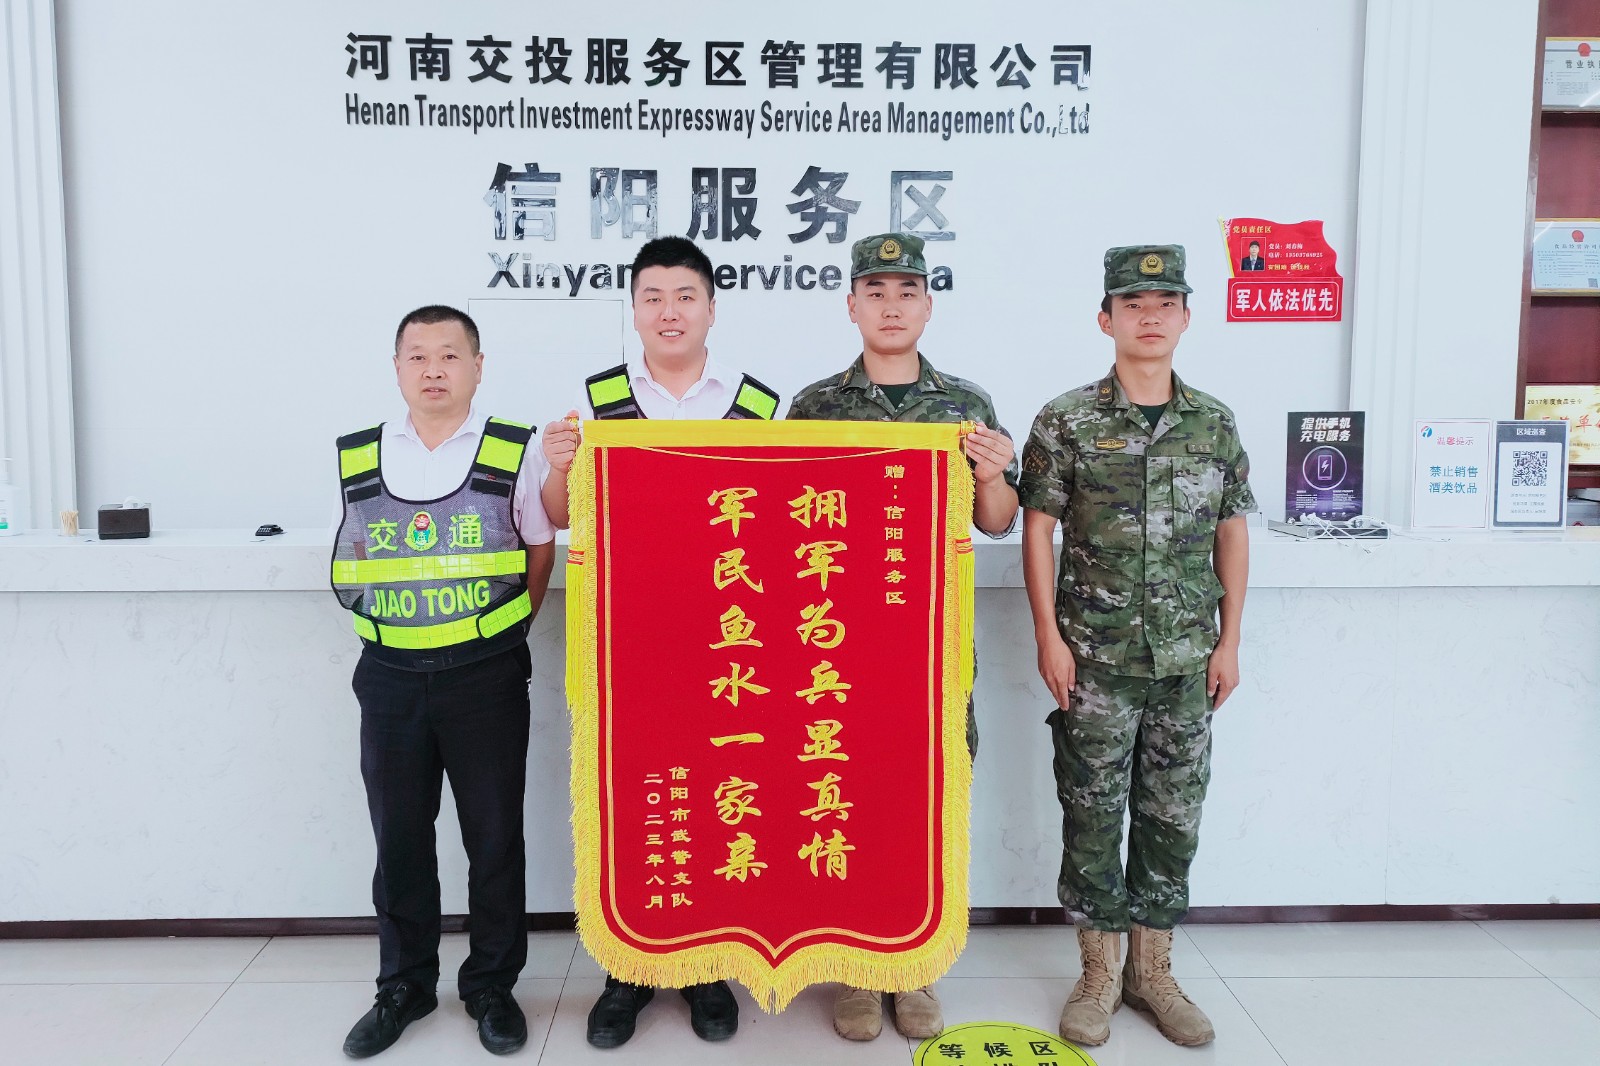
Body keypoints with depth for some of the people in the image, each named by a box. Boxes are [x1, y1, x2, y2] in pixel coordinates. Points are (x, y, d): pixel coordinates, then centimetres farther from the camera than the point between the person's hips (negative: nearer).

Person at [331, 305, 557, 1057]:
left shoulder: (514, 452, -2)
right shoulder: (357, 458, 5)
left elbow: (542, 547, 6)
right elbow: (351, 561, 13)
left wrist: (505, 632, 5)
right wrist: (390, 628, 7)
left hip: (486, 676, -2)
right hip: (390, 678, 3)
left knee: (494, 838, 7)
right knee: (399, 838, 12)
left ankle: (491, 986, 25)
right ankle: (404, 985, 31)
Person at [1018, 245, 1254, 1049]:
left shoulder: (1215, 424, 6)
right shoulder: (1065, 422, -4)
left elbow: (1232, 533, 9)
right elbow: (1037, 530, -4)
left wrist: (1229, 641, 5)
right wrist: (1048, 637, -9)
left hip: (1187, 660, 3)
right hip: (1095, 658, -3)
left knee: (1173, 817, 11)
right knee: (1093, 816, 6)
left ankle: (1152, 968, 27)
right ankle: (1100, 974, 21)